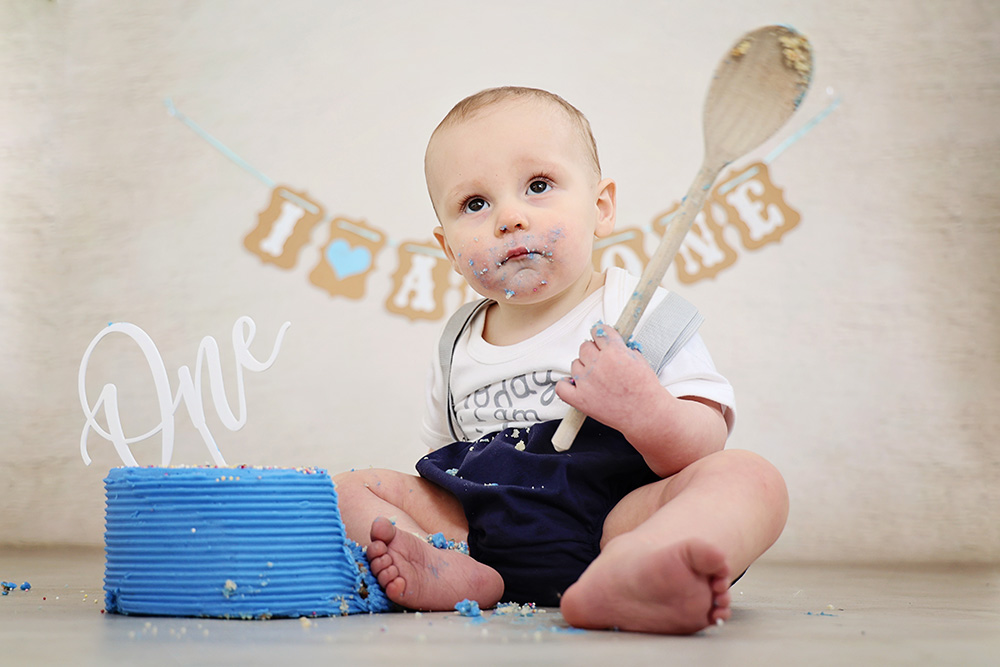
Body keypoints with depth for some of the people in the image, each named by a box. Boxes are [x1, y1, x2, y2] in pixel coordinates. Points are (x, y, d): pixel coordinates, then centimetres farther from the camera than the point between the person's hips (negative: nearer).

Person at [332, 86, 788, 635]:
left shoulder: (640, 313, -2)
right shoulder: (457, 348, 12)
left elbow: (705, 448, -9)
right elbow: (445, 469, 24)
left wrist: (647, 410, -30)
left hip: (614, 519, -4)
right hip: (481, 533, 4)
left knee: (750, 477, -29)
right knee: (354, 488, -2)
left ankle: (616, 580, -58)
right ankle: (453, 573, -28)